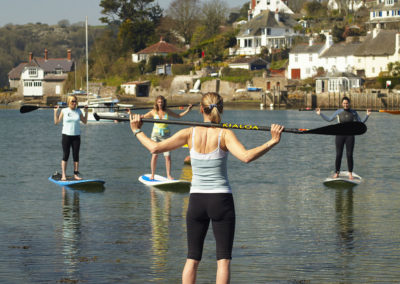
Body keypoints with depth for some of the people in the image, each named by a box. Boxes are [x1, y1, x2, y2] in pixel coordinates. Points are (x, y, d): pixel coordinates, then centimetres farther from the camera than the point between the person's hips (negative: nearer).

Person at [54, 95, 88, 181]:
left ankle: (76, 174, 10)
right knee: (65, 156, -2)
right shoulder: (64, 111, -1)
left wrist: (86, 112, 5)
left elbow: (85, 122, 13)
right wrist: (55, 112, -7)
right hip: (66, 135, -2)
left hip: (76, 136, 2)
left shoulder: (78, 111, 6)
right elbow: (56, 122, 1)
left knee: (76, 156, 4)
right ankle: (63, 175, 1)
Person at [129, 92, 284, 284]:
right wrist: (272, 142, -23)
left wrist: (137, 131, 9)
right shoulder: (224, 134, -9)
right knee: (223, 259, 1)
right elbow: (246, 156, -24)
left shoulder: (190, 134, -3)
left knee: (192, 259, 10)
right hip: (221, 200, -2)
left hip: (196, 201, 2)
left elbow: (155, 148, -5)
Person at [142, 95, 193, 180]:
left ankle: (169, 175, 4)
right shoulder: (153, 112, 2)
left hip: (166, 135, 1)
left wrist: (187, 111, 8)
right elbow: (143, 117, 12)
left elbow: (178, 116, 18)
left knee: (168, 156, -4)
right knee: (155, 155, -5)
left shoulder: (167, 111, 6)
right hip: (156, 134, -1)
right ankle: (152, 175, 6)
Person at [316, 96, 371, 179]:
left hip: (350, 136, 0)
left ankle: (350, 173, 9)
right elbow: (329, 119, 10)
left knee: (349, 155, -2)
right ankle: (337, 173, 11)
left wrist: (367, 115, -6)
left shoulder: (353, 113, 2)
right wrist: (320, 114, 2)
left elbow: (361, 122, 7)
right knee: (338, 155, 0)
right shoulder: (338, 112, 0)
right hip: (340, 135, 0)